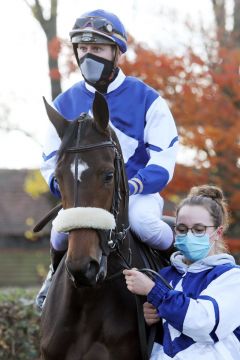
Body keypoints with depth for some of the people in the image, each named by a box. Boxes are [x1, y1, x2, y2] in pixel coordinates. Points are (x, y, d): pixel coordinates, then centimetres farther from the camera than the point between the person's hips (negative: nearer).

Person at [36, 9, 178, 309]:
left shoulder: (146, 99, -1)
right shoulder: (65, 104, 7)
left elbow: (164, 159, -5)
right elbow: (52, 161, 11)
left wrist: (133, 186, -22)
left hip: (138, 193, -2)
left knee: (144, 223, -37)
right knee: (62, 231, -30)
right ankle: (58, 270, 7)